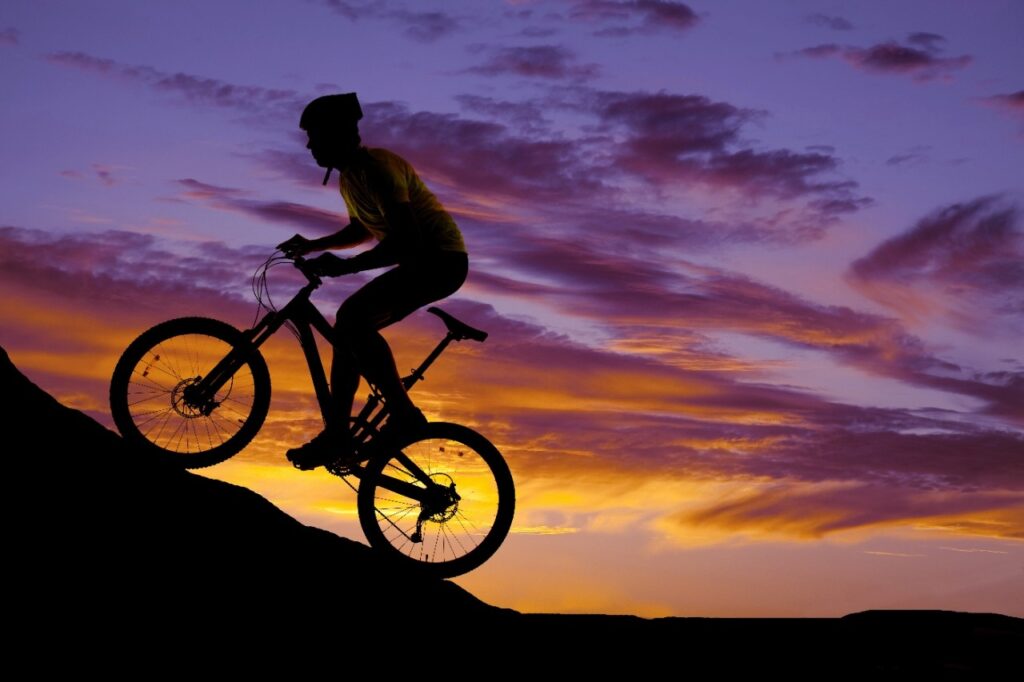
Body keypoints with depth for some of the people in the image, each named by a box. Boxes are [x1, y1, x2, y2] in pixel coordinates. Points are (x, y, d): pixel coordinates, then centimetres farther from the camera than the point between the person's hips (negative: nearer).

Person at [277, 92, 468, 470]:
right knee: (349, 327, 6)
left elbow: (407, 241, -29)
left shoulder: (378, 167, -21)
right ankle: (336, 434, 10)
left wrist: (345, 266, -29)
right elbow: (363, 229, 29)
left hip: (441, 260, -10)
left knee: (353, 315, -26)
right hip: (419, 262, 10)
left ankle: (403, 414, -19)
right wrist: (313, 246, 19)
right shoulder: (350, 177, 10)